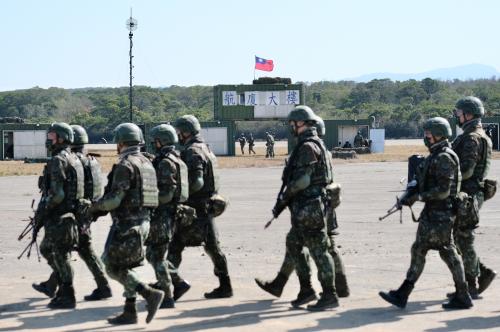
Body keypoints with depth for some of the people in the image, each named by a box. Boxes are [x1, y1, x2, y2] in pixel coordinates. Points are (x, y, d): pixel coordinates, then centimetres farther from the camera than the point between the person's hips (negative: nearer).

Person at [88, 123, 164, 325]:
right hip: (143, 222, 9)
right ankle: (130, 312, 14)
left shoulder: (125, 165, -15)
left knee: (113, 267, -3)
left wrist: (95, 207, -2)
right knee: (125, 266, 15)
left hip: (126, 224, -9)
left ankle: (150, 294, -13)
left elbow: (114, 199, -21)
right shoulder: (147, 164, 13)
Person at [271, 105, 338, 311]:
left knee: (318, 250, -5)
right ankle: (306, 290, 21)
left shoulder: (308, 147, -16)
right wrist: (286, 199, 17)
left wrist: (283, 198, -12)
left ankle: (329, 296, -1)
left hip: (308, 207, -11)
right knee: (293, 245, 17)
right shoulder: (316, 144, 16)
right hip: (304, 208, 11)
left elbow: (302, 180, -22)